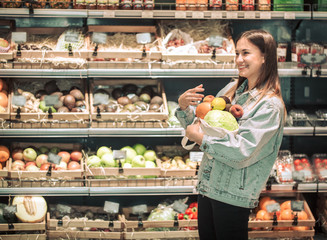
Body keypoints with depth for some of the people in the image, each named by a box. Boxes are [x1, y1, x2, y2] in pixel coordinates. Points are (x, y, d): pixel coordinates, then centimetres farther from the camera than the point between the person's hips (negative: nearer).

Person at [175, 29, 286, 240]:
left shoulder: (270, 106, -14)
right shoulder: (232, 89, 7)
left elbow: (242, 153, -22)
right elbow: (200, 124, 13)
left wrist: (201, 138, -18)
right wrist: (184, 106, -6)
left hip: (234, 195, -7)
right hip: (208, 184, 7)